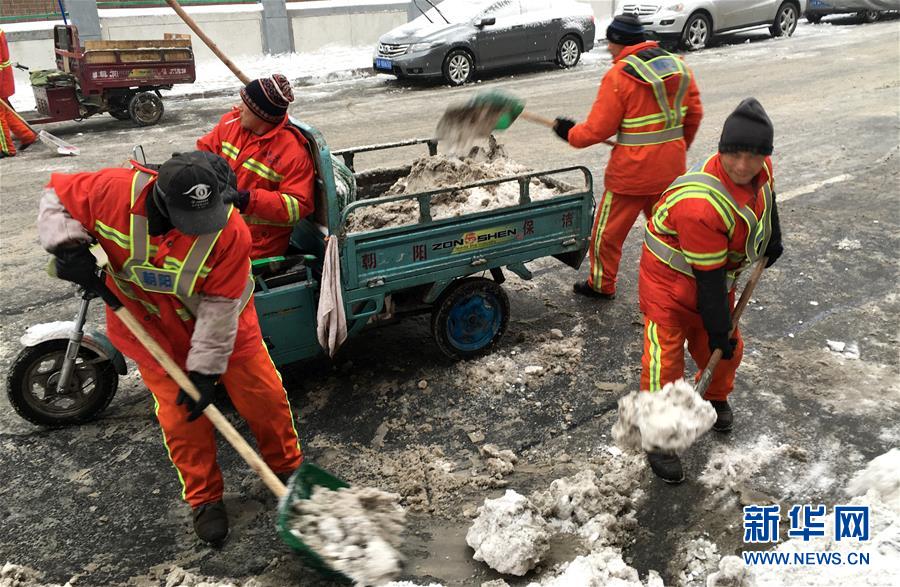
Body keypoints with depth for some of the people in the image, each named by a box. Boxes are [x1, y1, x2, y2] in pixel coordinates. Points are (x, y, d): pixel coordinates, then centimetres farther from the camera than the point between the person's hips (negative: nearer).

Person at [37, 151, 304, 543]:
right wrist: (68, 246, -24)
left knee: (263, 394, 4)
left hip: (222, 324, -1)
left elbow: (220, 307, -24)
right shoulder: (116, 190, -27)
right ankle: (204, 499, 25)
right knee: (180, 417, 3)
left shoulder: (230, 232, -31)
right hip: (153, 328, 1)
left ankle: (287, 467, 31)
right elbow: (56, 196, -7)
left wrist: (206, 369, -21)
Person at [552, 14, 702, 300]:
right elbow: (694, 114, 10)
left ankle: (602, 285, 26)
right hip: (671, 168, 6)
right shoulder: (678, 66, 4)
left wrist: (571, 134, 5)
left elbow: (598, 129, -14)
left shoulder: (619, 75, -15)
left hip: (632, 170, -6)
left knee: (608, 230, 12)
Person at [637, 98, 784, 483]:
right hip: (670, 278, -7)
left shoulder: (761, 170, -13)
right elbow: (708, 279, -30)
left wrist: (773, 239, 25)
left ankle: (716, 399, 47)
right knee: (665, 357, -9)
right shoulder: (700, 205, -38)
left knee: (728, 348, 16)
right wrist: (719, 329, -21)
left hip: (719, 272, 8)